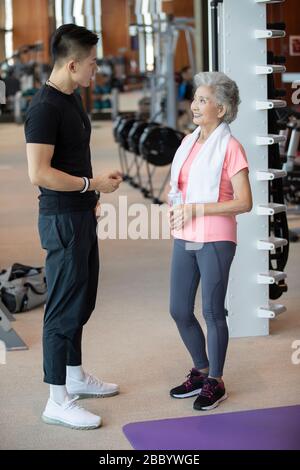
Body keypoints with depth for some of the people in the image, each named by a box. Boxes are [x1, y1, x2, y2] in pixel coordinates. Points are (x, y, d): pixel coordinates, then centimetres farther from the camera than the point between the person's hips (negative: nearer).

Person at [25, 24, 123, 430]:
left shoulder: (72, 98, 10)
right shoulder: (45, 107, -19)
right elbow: (39, 173, -24)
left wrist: (92, 193, 17)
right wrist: (93, 184, -17)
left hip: (82, 216, 10)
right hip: (62, 220, -9)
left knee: (81, 301, 18)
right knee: (64, 307, -4)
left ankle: (76, 376, 33)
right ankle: (58, 401, 5)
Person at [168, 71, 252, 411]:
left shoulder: (230, 148, -11)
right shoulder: (189, 141, 10)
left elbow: (244, 203, -15)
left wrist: (196, 209, -19)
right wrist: (175, 207, 1)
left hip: (215, 241, -7)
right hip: (184, 240, 7)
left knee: (212, 312, 3)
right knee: (179, 311, 11)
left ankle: (215, 382, 20)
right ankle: (201, 371, 31)